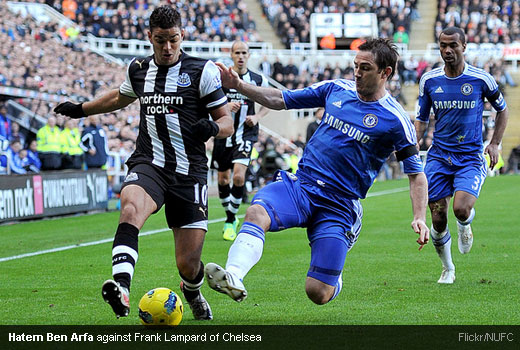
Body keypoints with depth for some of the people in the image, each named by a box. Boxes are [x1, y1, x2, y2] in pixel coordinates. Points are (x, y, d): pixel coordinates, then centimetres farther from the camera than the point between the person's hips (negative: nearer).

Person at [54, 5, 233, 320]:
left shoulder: (203, 71, -2)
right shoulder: (138, 70, 9)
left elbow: (227, 122, 0)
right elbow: (121, 97, 33)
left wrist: (212, 127, -22)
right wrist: (80, 109, 36)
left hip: (189, 172, -2)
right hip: (148, 164, 2)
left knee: (188, 264, 0)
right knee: (131, 208, -35)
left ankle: (193, 294, 38)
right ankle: (121, 288, -53)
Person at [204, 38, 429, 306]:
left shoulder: (395, 120, -4)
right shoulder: (336, 89, 8)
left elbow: (416, 174, 0)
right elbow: (280, 100, 15)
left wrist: (419, 218, -15)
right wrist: (238, 85, 4)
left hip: (339, 207, -3)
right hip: (300, 185, 3)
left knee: (318, 293, -9)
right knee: (256, 213, -31)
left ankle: (336, 281, 28)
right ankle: (233, 277, -52)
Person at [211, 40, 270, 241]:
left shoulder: (258, 80, 2)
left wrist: (257, 117, -3)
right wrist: (225, 106, -18)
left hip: (245, 134, -1)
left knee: (239, 176, -18)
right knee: (223, 179, 9)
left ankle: (230, 221, -5)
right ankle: (230, 216, 31)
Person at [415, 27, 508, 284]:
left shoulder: (481, 79, -5)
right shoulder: (429, 80, 1)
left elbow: (502, 109, 11)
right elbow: (421, 119, 12)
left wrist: (495, 143, 1)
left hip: (471, 158, -2)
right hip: (438, 157, 2)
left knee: (461, 209, -24)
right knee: (438, 220, 0)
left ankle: (465, 226, 15)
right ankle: (447, 269, 24)